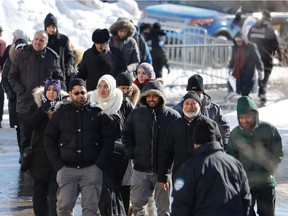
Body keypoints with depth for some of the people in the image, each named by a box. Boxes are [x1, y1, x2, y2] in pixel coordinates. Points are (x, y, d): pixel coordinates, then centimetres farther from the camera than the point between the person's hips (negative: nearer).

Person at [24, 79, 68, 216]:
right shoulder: (37, 105, 4)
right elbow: (28, 124, -10)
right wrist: (43, 109, -15)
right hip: (40, 155, 2)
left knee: (55, 191, -5)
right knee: (39, 190, 10)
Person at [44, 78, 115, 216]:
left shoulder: (97, 113, 5)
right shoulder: (61, 113, 8)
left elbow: (108, 139, 3)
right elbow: (49, 139, 10)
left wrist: (100, 165, -5)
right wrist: (58, 166, 0)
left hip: (91, 168, -1)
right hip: (67, 168, 1)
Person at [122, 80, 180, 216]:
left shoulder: (172, 115, -3)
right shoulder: (136, 114, 5)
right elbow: (126, 134, 15)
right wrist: (131, 153, 3)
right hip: (141, 169, 2)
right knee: (136, 204, 2)